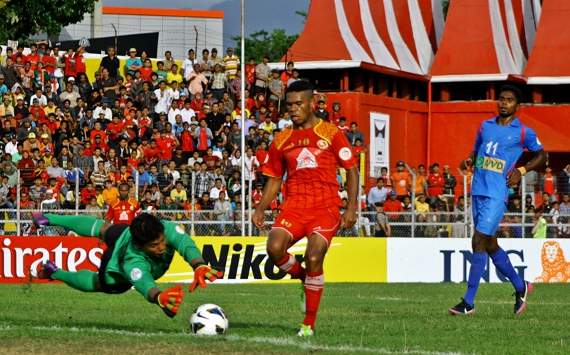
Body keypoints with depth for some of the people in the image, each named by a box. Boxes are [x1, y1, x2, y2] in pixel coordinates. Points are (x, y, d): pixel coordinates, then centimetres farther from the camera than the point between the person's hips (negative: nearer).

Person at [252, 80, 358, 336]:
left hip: (325, 207, -3)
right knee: (274, 247, -25)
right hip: (294, 206, 3)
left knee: (314, 258, -19)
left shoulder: (330, 133, 3)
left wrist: (351, 208, -5)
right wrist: (261, 209, 5)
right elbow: (274, 179, 20)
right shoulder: (281, 139, 14)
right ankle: (304, 277, 7)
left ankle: (309, 324, -4)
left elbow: (352, 171, 5)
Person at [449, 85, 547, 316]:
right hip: (478, 191, 6)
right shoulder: (486, 126, 14)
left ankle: (468, 302, -12)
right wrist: (469, 161, 3)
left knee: (479, 241, -14)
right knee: (490, 245, 12)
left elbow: (541, 156, 10)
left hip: (497, 194, -6)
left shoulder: (523, 132, 0)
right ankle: (520, 287, 31)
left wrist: (522, 171, -6)